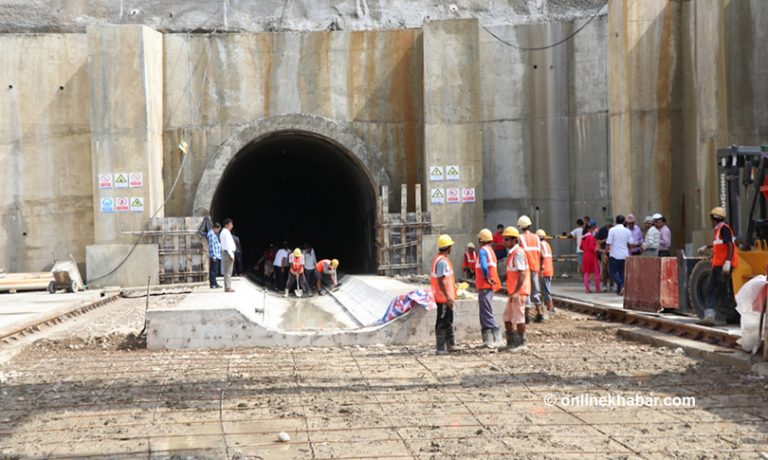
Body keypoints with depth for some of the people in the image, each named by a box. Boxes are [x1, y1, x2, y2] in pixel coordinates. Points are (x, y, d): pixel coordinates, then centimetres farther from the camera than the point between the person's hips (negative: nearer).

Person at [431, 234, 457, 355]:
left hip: (446, 297, 11)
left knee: (449, 321, 18)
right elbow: (441, 282, -24)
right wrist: (448, 297, -24)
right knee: (442, 322, -5)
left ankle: (450, 345, 27)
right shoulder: (442, 261, -20)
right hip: (444, 297, -11)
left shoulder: (441, 259, 13)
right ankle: (440, 348, -1)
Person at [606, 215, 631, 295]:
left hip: (614, 255, -4)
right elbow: (630, 244, 9)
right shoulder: (627, 231, 4)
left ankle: (621, 285, -20)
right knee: (622, 273, 12)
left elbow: (608, 243, -10)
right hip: (625, 255, 4)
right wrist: (629, 254, 24)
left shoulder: (612, 230, -8)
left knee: (613, 273, 3)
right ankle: (620, 290, 9)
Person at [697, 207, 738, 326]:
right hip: (717, 265, 10)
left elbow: (731, 246, -20)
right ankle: (710, 316, -5)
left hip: (724, 265, -10)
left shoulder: (724, 228, -11)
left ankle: (721, 318, 2)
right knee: (711, 289, 2)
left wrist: (727, 262, -29)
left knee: (722, 291, -3)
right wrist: (706, 247, 53)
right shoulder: (718, 229, 18)